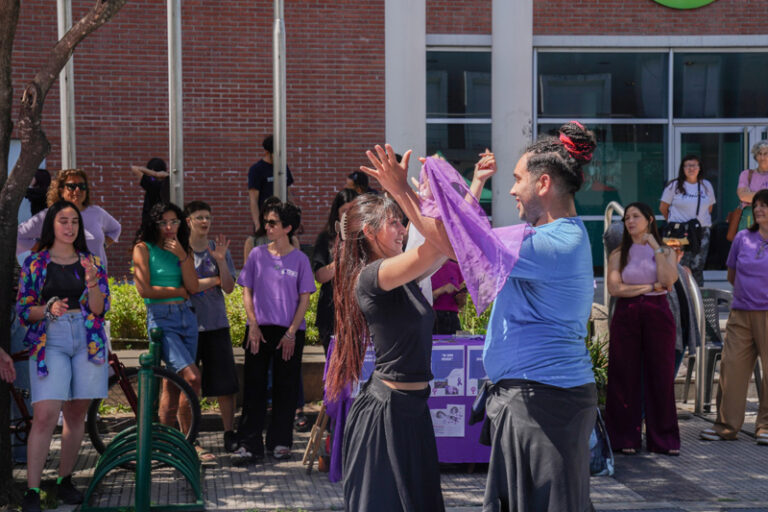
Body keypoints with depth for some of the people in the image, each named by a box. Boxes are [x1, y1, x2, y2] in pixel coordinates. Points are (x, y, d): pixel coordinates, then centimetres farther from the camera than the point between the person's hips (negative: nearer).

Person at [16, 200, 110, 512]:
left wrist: (92, 282, -15)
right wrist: (49, 309, -15)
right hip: (49, 342, -2)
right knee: (45, 416, -14)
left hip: (87, 342, 3)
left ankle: (65, 480, 19)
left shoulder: (91, 262, 11)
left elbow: (100, 309, 3)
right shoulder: (35, 263, 6)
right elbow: (23, 310, 4)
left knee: (76, 414, 6)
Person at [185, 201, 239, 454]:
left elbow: (229, 288, 0)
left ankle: (230, 434, 10)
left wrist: (221, 261, -14)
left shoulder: (219, 250, 9)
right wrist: (214, 280, -7)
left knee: (225, 382, 1)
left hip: (216, 324, 2)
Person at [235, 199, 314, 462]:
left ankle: (280, 442, 14)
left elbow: (305, 299, 0)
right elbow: (247, 292, 7)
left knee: (285, 388, 4)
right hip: (259, 330, 1)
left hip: (289, 332, -1)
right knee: (254, 386, 1)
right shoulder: (257, 254, 4)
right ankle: (249, 443, 5)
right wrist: (253, 325, -4)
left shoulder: (299, 259, 0)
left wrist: (291, 333, -7)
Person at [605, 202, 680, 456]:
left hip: (658, 315, 0)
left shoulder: (666, 252, 9)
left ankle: (664, 439, 7)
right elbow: (615, 288, -6)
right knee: (625, 377, -2)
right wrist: (651, 286, -7)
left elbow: (668, 281, -9)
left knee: (660, 376, -1)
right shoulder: (618, 254, 9)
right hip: (626, 316, 0)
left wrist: (656, 248, -8)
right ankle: (626, 438, 5)